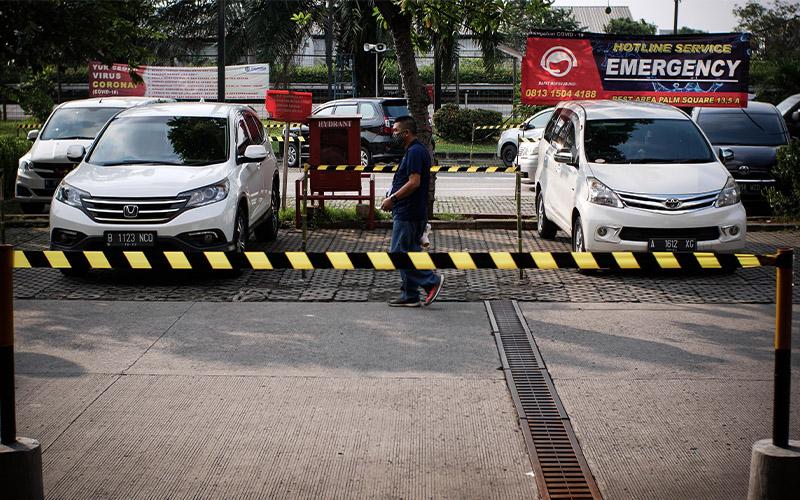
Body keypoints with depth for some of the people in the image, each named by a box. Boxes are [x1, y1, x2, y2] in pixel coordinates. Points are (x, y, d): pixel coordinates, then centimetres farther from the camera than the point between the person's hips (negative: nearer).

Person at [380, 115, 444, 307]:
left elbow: (414, 183, -24)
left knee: (400, 253, -7)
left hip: (408, 213, -11)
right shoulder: (416, 150, 17)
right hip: (412, 213, 11)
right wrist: (394, 197, 16)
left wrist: (392, 199, -18)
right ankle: (409, 296, 14)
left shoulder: (414, 152, -16)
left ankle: (432, 281, -6)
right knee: (409, 252, 11)